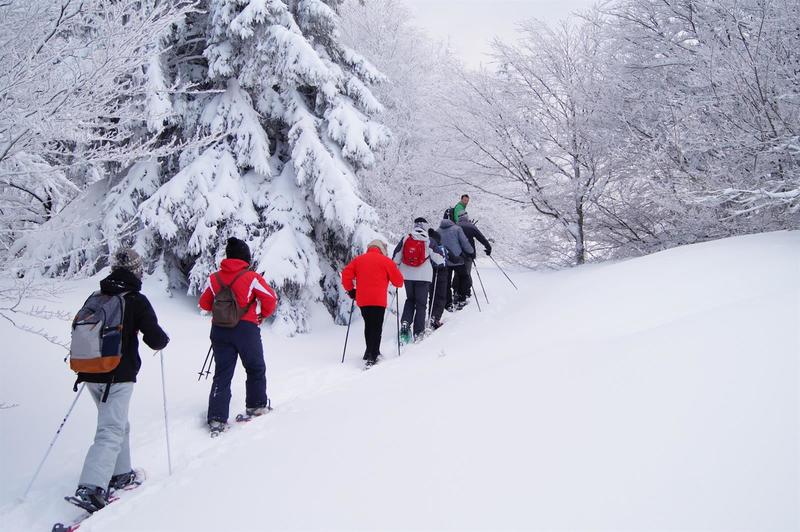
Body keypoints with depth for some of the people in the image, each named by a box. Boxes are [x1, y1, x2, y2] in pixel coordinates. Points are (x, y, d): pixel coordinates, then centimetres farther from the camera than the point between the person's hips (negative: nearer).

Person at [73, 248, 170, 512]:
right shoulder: (136, 301, -10)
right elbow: (154, 338, -12)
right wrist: (163, 339, 10)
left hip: (91, 373, 7)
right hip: (119, 375, -7)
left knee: (118, 423, 22)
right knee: (111, 431, -7)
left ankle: (120, 474, 29)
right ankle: (91, 488, -18)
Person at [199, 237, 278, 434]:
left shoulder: (214, 278, 1)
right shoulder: (252, 277, -10)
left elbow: (205, 303, 10)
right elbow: (271, 299, -8)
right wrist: (263, 315, 11)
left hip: (219, 330, 3)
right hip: (246, 329, -3)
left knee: (222, 374, 7)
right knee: (256, 368, 19)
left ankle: (216, 418, 0)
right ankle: (256, 405, 27)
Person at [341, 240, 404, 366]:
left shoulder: (358, 259, 12)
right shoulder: (386, 261, 2)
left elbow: (346, 274, 5)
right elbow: (398, 280, 2)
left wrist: (350, 290, 17)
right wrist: (398, 284, 26)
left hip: (362, 300, 4)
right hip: (378, 300, -4)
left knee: (368, 325, 20)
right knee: (377, 327, -3)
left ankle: (370, 351, 30)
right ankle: (372, 355, -14)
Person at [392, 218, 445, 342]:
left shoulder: (405, 239, 1)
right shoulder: (428, 241, -7)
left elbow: (396, 256, 5)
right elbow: (437, 256, -3)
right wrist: (443, 261, 20)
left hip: (407, 275, 3)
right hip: (423, 276, -3)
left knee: (410, 299, 22)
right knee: (421, 304, 5)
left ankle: (405, 322, 2)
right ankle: (418, 332, 2)